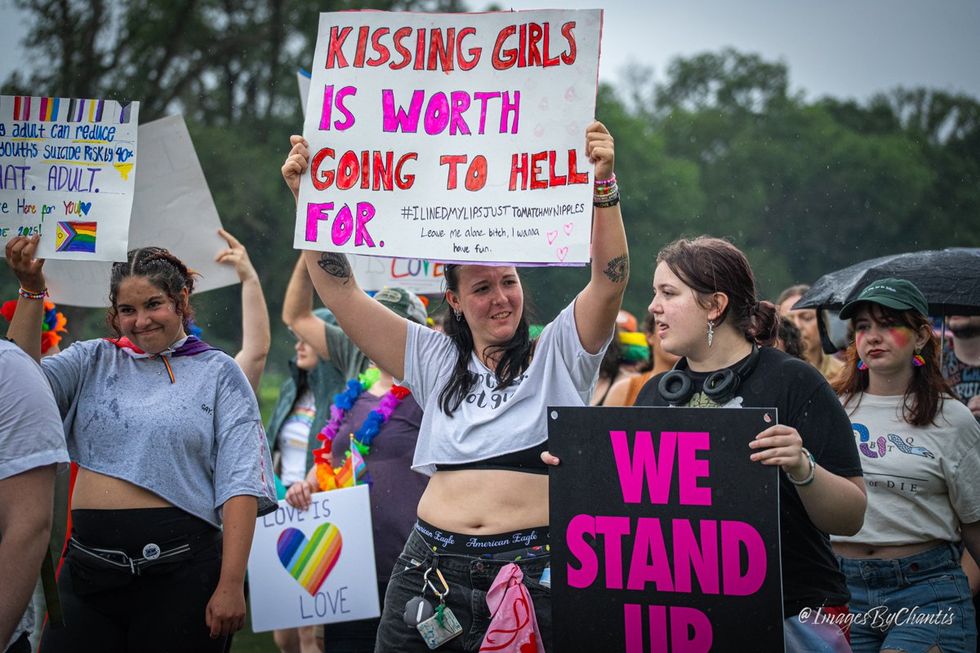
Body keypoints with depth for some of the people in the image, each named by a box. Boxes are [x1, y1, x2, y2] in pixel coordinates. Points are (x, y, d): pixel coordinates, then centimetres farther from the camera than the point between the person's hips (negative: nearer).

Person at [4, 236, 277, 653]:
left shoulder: (217, 374, 3)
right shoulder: (93, 361, 13)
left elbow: (240, 485, -5)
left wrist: (231, 585, -14)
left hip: (178, 570, -3)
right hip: (86, 565, 3)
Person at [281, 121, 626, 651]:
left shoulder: (557, 354, 6)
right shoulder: (434, 360, 14)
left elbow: (609, 283, -9)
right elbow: (340, 293, 11)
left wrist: (603, 184, -21)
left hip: (531, 573, -3)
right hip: (432, 568, 3)